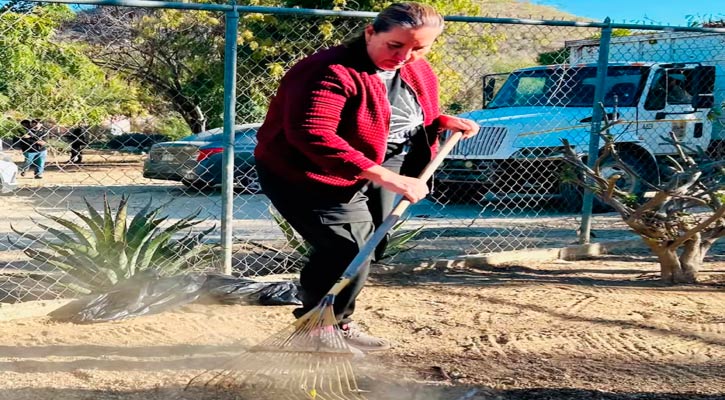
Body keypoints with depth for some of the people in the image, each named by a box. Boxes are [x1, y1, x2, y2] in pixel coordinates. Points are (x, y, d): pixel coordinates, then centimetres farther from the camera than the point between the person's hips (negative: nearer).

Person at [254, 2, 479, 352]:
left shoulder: (419, 73, 1)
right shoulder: (332, 71, -28)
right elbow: (312, 135, -41)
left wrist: (442, 122, -4)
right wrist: (387, 177, -45)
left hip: (378, 171, 9)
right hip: (307, 177, -9)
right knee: (348, 254, -16)